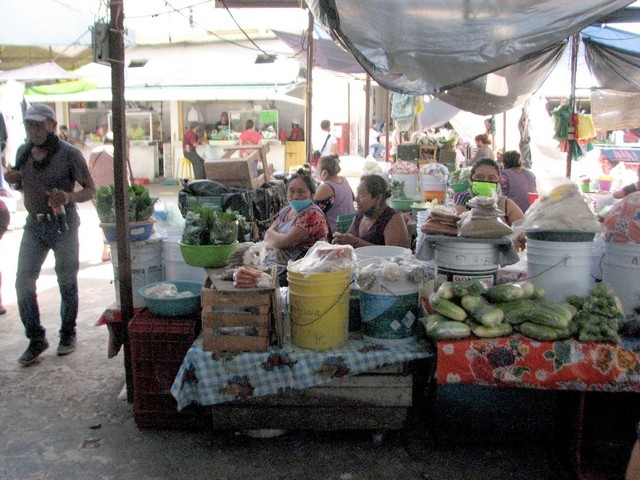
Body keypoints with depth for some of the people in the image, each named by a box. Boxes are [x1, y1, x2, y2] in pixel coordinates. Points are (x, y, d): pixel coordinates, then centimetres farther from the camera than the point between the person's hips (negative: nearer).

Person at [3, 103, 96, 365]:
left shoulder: (69, 154, -10)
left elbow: (90, 189, -8)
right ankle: (36, 338, 11)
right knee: (23, 282, -1)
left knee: (67, 282, 7)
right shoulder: (22, 153, 6)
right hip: (34, 225, 5)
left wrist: (69, 197, -28)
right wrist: (13, 181, -4)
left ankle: (68, 334, 25)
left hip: (63, 225, -4)